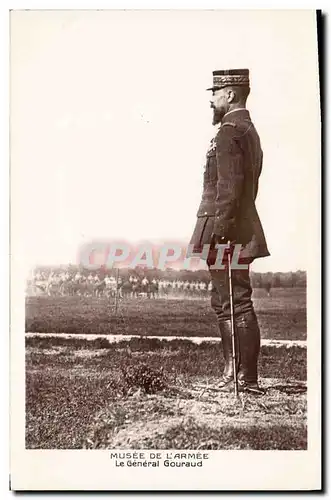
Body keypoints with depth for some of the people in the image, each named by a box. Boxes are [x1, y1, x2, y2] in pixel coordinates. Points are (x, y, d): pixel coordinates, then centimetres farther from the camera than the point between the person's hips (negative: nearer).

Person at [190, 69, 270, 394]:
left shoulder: (229, 131, -13)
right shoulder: (248, 129, 19)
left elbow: (229, 187, -22)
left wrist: (219, 232, -21)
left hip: (227, 232, -10)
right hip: (242, 230, 10)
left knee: (236, 305, -5)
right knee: (225, 303, 15)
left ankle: (246, 380, 3)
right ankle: (234, 374, 23)